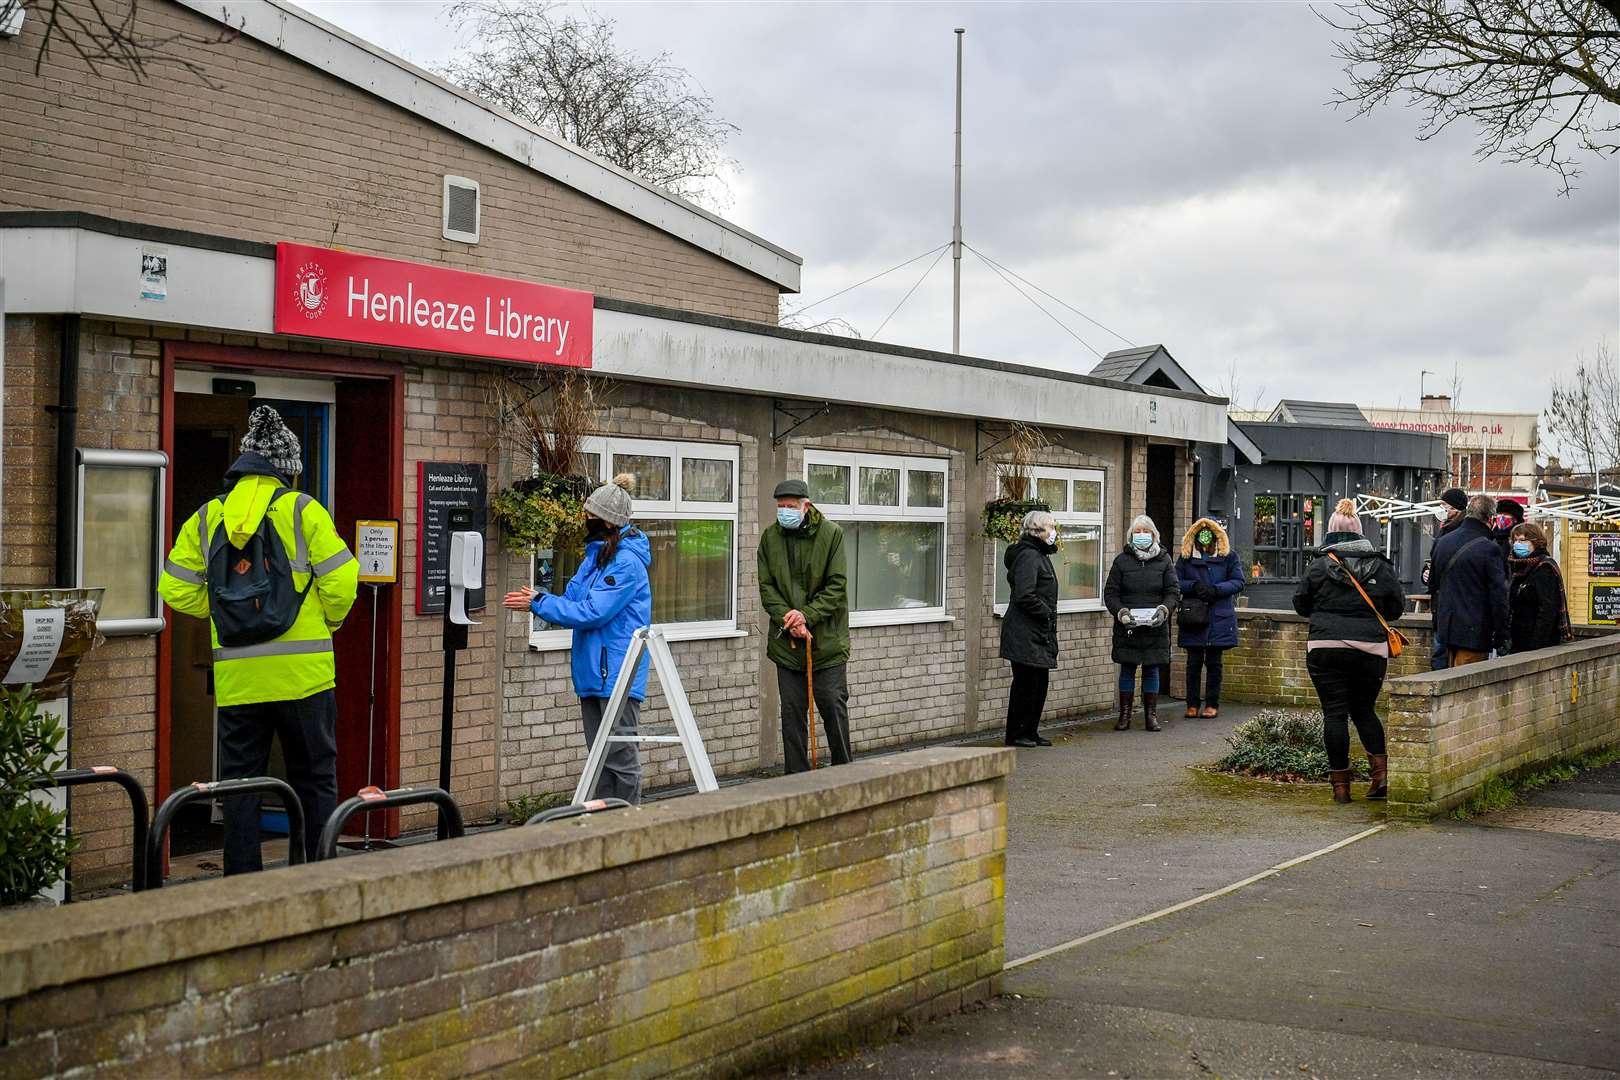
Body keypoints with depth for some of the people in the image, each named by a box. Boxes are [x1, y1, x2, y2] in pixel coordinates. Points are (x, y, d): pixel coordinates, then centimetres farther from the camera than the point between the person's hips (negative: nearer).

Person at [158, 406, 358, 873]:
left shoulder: (207, 517, 7)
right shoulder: (302, 510, -4)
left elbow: (176, 590, 6)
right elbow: (341, 580, -8)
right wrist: (328, 621, 11)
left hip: (235, 675, 3)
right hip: (303, 672, -2)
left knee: (240, 783, 10)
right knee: (315, 780, 8)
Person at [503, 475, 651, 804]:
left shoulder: (627, 563, -16)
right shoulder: (594, 556, 13)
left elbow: (591, 613, -19)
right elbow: (573, 602, 12)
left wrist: (538, 603, -15)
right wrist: (539, 599, -7)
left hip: (618, 675, -9)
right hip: (592, 672, 9)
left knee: (621, 758, -3)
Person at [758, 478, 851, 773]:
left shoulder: (831, 534, -6)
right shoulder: (770, 537, 4)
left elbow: (837, 586, -8)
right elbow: (766, 586, 2)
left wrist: (807, 614, -19)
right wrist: (787, 617, -13)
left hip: (827, 639, -3)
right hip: (787, 643, 3)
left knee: (833, 706, 1)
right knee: (792, 711, 5)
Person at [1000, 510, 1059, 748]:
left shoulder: (1040, 555, 18)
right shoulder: (1028, 556, -15)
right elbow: (1024, 595, -23)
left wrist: (1049, 614, 12)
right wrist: (1047, 613, -13)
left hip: (1039, 633, 10)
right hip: (1026, 632, -10)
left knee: (1039, 683, 12)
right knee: (1026, 683, -5)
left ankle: (1030, 732, 20)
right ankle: (1016, 735, 3)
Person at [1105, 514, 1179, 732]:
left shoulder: (1164, 560, 5)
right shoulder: (1122, 560, 3)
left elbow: (1173, 592, 4)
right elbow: (1110, 593, 2)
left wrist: (1164, 609, -14)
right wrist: (1121, 612, -15)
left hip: (1155, 627, 0)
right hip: (1127, 626, 0)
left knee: (1151, 670, 5)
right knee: (1127, 670, 3)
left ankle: (1151, 715, 13)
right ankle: (1124, 715, 9)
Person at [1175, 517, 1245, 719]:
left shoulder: (1228, 556, 4)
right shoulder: (1186, 557, 7)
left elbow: (1239, 581, -1)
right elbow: (1176, 582, 3)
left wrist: (1216, 590, -15)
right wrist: (1194, 586, -15)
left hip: (1219, 618, -1)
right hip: (1193, 617, 1)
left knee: (1213, 662, 6)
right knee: (1194, 662, 3)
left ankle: (1212, 704, 14)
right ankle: (1192, 704, 11)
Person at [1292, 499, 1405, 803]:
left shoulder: (1319, 565, -2)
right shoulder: (1381, 566, 3)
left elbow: (1300, 603, 5)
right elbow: (1397, 607, 8)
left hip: (1325, 649, -2)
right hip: (1370, 650, 2)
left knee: (1335, 713, 3)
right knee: (1364, 710, 18)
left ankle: (1341, 784, 4)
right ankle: (1381, 771, 4)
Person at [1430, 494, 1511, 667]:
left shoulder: (1443, 542, 9)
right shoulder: (1489, 549, -13)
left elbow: (1433, 585, 19)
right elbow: (1499, 596, -13)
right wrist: (1501, 637, -7)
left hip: (1447, 627, 7)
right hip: (1475, 633, -7)